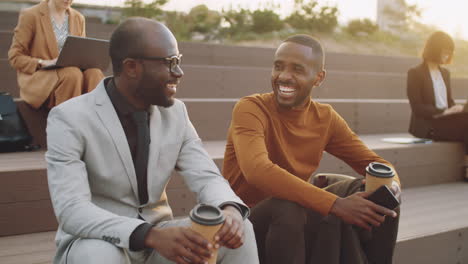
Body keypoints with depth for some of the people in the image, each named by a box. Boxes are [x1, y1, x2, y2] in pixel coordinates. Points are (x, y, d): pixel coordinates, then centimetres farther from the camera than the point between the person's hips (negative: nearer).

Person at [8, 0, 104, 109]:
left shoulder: (78, 18, 14)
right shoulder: (30, 15, 0)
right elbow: (15, 56, -1)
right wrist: (43, 63, -19)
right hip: (37, 77, -4)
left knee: (95, 73, -30)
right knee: (73, 74, -36)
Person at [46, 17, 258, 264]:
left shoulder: (176, 112, -2)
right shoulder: (69, 119, -17)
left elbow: (206, 177, -4)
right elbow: (71, 211, -26)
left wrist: (229, 209, -29)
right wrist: (152, 235, -41)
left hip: (158, 237, 4)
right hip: (95, 242, -4)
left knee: (239, 229, -17)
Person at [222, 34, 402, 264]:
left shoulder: (326, 118, 0)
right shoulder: (250, 109, -18)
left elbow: (377, 164, 4)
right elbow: (258, 171, -35)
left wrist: (391, 187, -20)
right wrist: (335, 204, -38)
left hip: (300, 225, 5)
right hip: (247, 226, -5)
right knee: (288, 209, -36)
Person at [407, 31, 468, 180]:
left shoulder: (445, 73, 20)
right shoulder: (415, 73, -3)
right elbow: (417, 108, -11)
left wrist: (456, 110, -3)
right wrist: (444, 112, -21)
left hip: (445, 121, 7)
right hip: (427, 125, -6)